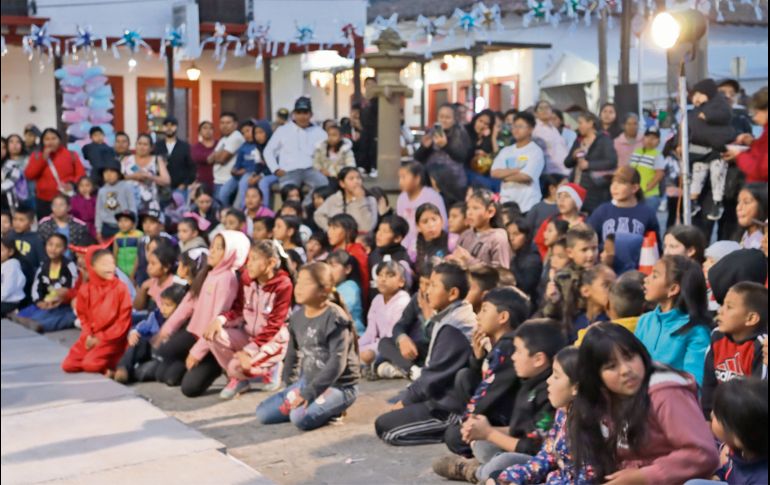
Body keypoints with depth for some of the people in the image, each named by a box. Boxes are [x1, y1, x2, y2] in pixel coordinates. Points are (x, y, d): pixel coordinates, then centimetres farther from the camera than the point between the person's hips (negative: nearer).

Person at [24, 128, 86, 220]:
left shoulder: (70, 154, 6)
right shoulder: (37, 156, 8)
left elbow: (81, 173, 4)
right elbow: (29, 175, -4)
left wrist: (72, 183, -16)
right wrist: (43, 158, -9)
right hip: (44, 201, 1)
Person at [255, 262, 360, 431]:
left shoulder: (335, 318, -20)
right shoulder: (297, 316, 3)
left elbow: (337, 363, -26)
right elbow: (292, 352, 18)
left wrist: (308, 393, -28)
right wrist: (288, 382, 12)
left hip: (339, 385, -7)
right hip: (308, 381, 7)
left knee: (300, 417, -31)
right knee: (263, 413, -1)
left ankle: (330, 409, -3)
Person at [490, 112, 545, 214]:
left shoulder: (535, 151, -3)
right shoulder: (506, 151, 13)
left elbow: (526, 176, -14)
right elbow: (495, 173, -1)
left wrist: (505, 176, -1)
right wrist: (517, 170, -10)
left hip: (527, 205, -5)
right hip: (506, 203, 5)